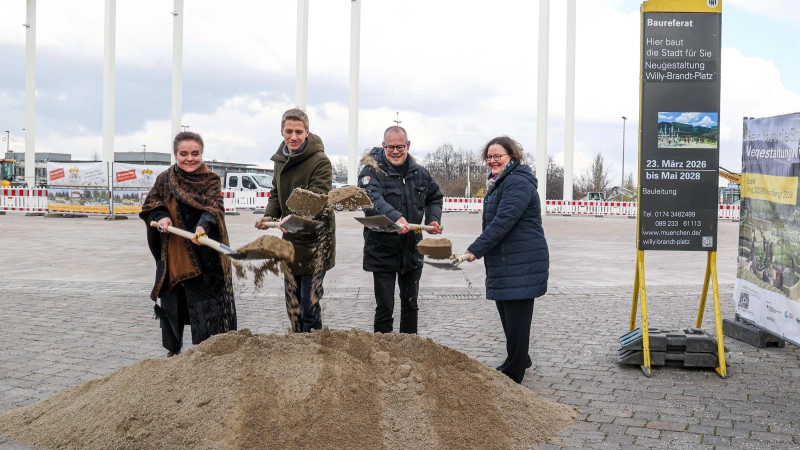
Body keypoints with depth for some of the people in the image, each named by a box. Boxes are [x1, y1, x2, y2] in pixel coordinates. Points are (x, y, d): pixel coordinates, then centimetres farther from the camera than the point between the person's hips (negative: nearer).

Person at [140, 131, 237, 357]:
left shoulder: (211, 180, -5)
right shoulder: (165, 179, 5)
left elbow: (213, 208, -18)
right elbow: (150, 205, 6)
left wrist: (203, 226, -38)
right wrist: (160, 217, -16)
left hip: (203, 255, -3)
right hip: (172, 253, 4)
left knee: (205, 303, -1)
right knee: (173, 301, 15)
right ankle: (173, 348, 32)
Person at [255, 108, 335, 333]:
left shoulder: (320, 161, -17)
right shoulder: (280, 159, 7)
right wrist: (270, 215, -3)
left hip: (315, 240, -7)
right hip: (290, 239, 7)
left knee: (310, 303, -8)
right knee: (292, 302, 13)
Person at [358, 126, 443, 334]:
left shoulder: (420, 172, 6)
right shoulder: (372, 171, -13)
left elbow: (434, 197, 23)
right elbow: (372, 200, -32)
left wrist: (433, 219, 4)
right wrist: (395, 218, -49)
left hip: (412, 251, 5)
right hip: (382, 252, -5)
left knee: (410, 305, 17)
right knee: (384, 308, 0)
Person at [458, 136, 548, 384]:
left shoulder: (518, 183, -16)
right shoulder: (498, 184, 19)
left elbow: (502, 222, -25)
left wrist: (475, 250, -27)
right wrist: (479, 250, 21)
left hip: (522, 265, -11)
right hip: (504, 262, 11)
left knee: (516, 319, -4)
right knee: (507, 314, 18)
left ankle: (513, 373, 5)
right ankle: (519, 361, 33)